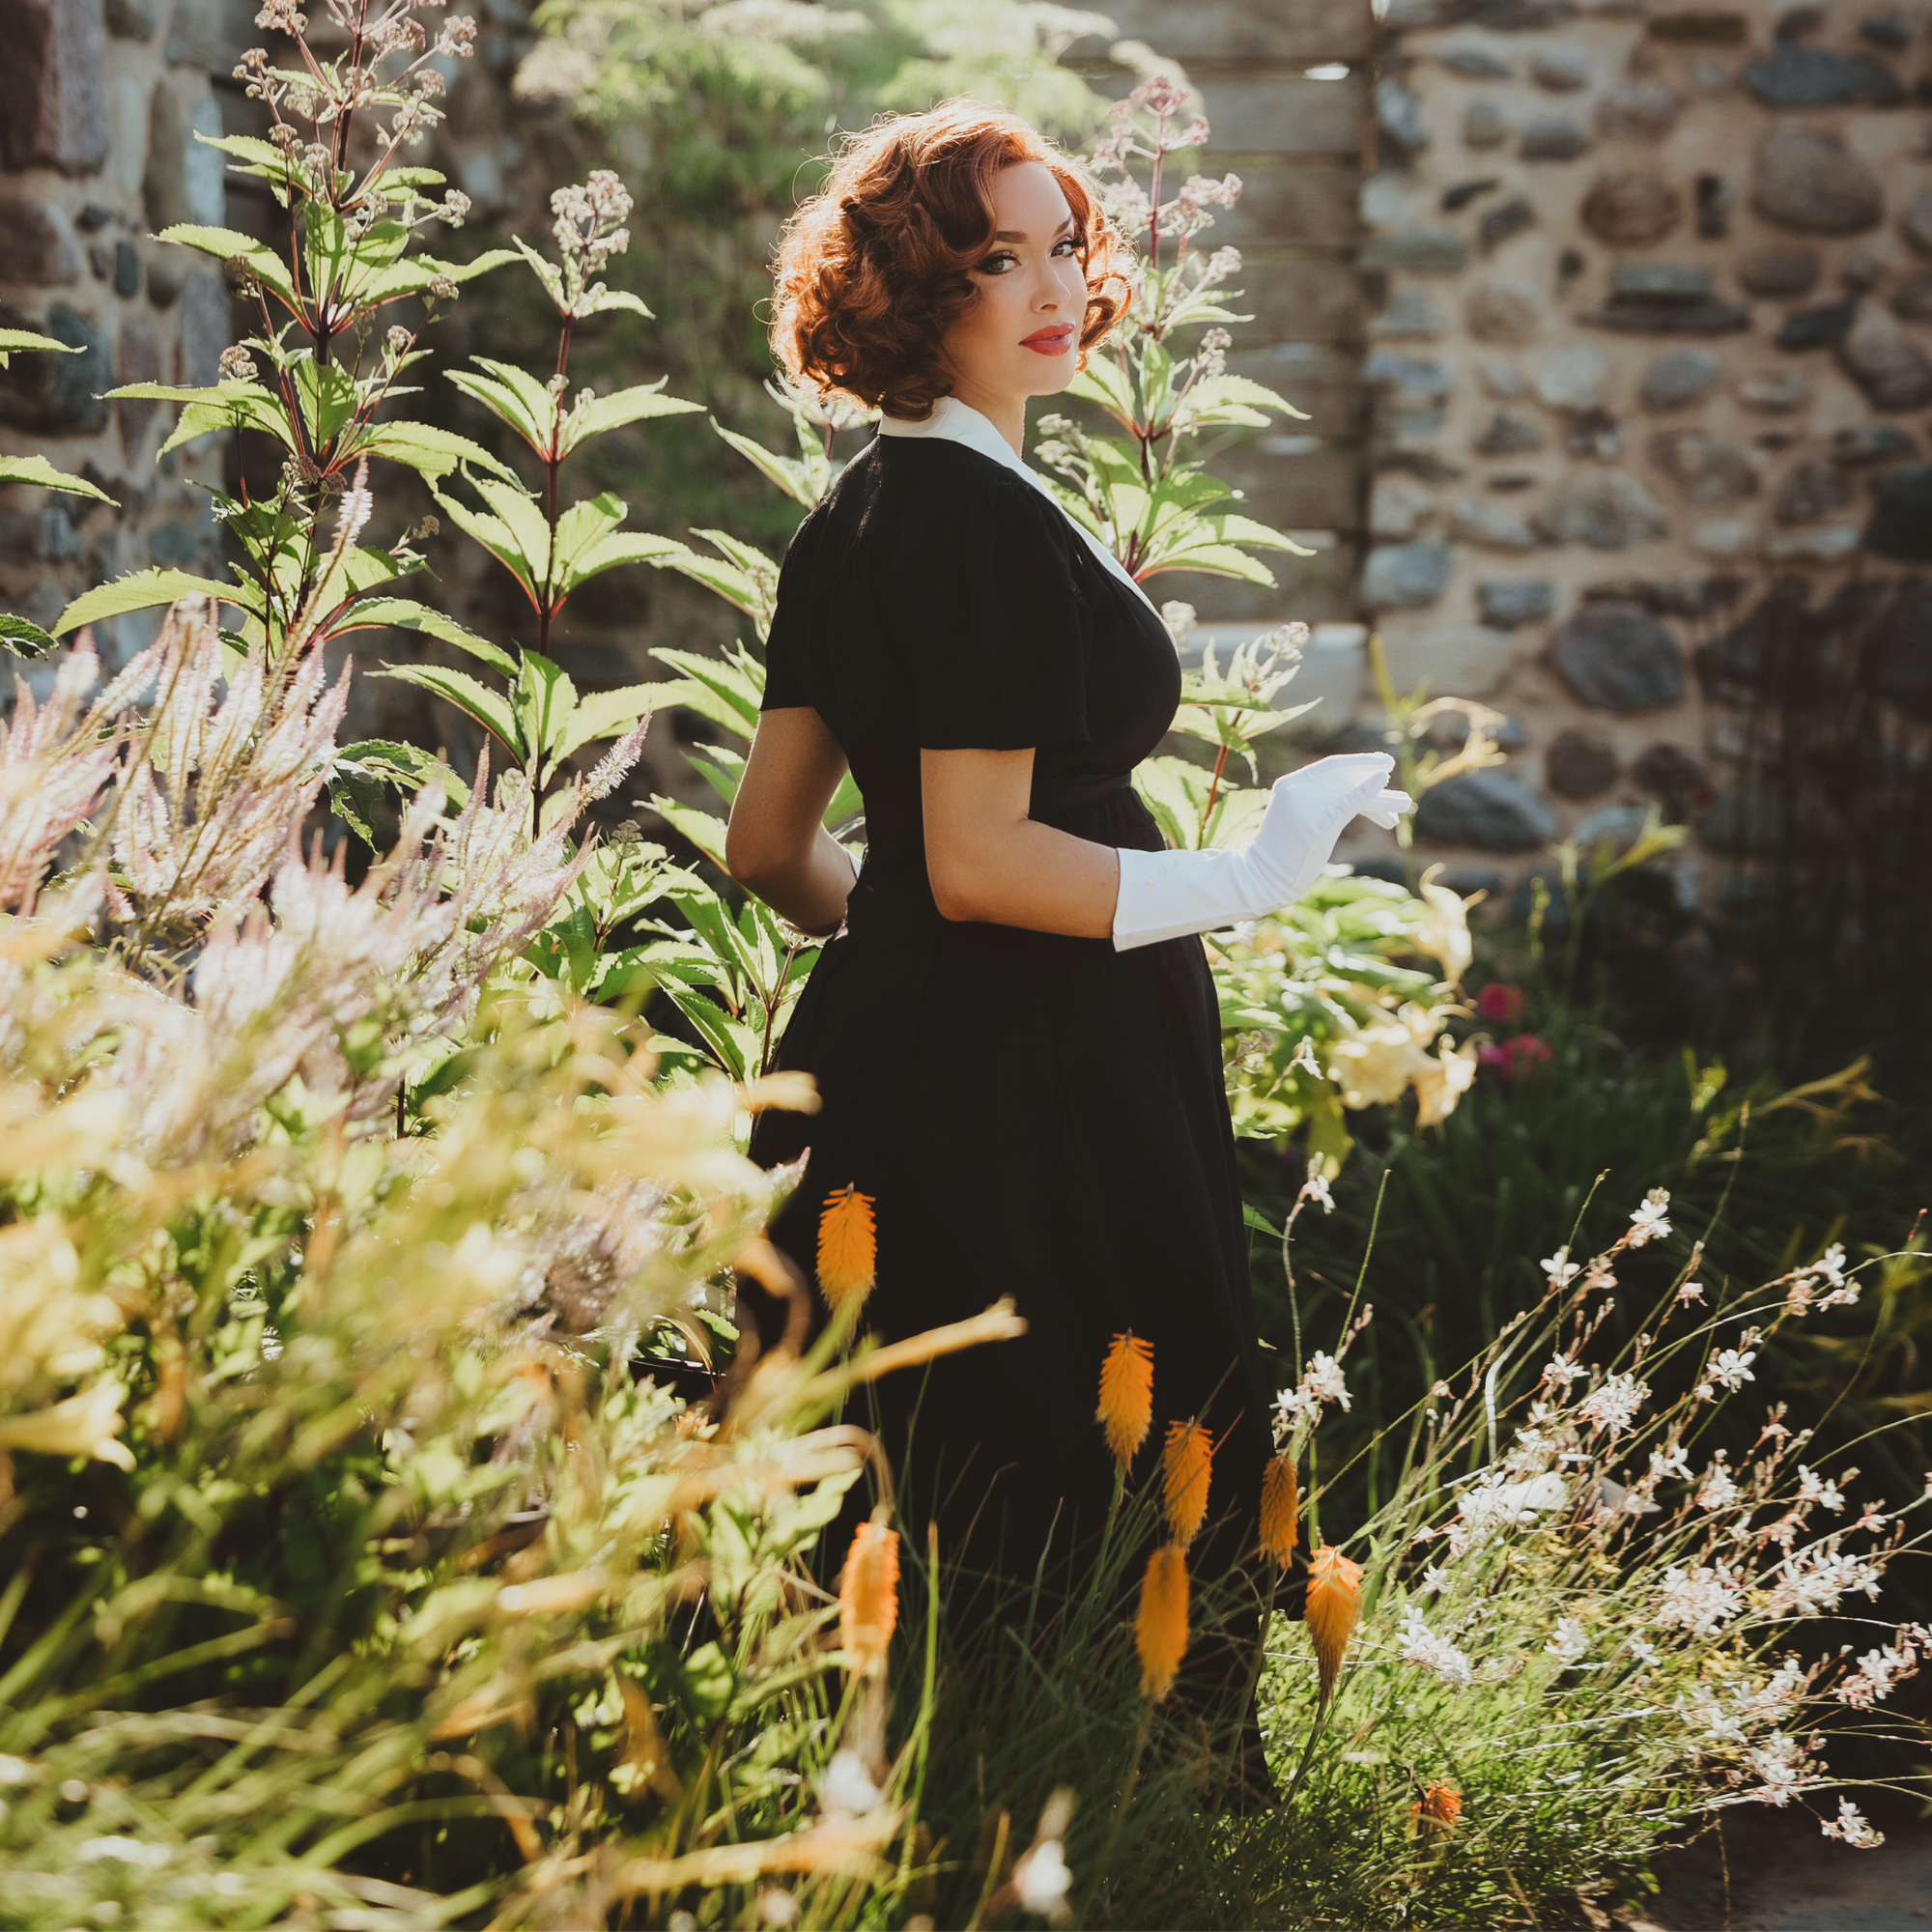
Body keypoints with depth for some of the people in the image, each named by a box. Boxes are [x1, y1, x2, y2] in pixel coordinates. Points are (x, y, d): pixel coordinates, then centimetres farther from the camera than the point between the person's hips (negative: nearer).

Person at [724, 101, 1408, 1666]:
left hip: (886, 1052, 10)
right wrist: (1251, 879, -14)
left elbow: (770, 849, 15)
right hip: (1030, 1085, -10)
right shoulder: (993, 526, -16)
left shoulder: (857, 516, 13)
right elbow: (979, 864, -21)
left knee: (919, 1560, 15)